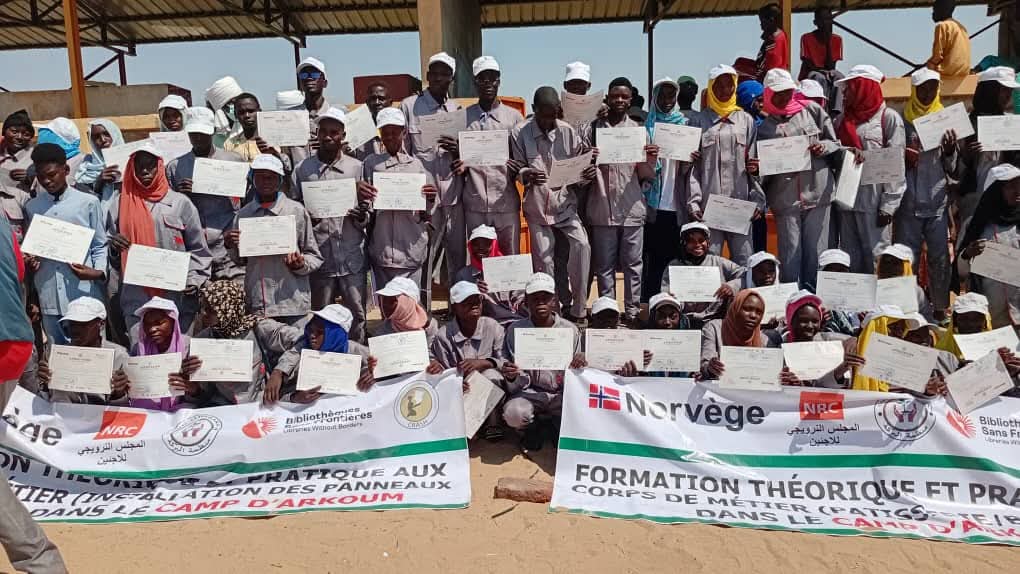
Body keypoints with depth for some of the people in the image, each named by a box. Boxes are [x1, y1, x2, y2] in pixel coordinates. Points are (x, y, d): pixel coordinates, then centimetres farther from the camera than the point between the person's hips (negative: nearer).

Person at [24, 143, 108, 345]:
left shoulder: (88, 202, -1)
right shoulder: (32, 207, 11)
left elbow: (100, 245, 3)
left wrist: (98, 272, -14)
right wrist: (28, 262, -3)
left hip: (83, 297, -3)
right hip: (48, 298, 3)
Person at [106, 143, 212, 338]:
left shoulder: (180, 203, 6)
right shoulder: (120, 203, 11)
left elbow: (198, 248, 7)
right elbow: (109, 250, 17)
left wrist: (193, 278, -6)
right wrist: (113, 246, -5)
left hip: (177, 297, -1)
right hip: (136, 299, 1)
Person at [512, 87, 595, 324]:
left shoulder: (567, 132, -2)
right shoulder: (520, 133, -5)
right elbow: (517, 169, -2)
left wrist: (588, 173, -18)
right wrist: (527, 175, -26)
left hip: (565, 202, 0)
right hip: (537, 206, 0)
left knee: (581, 245, -18)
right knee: (544, 259, 1)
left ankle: (578, 308, -7)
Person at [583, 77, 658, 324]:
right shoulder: (592, 129, 6)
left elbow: (646, 176, 9)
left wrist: (650, 161, -13)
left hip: (632, 208, 1)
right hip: (602, 208, -1)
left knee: (632, 264, 5)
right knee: (605, 266, 5)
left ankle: (632, 311, 13)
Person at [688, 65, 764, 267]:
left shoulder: (746, 120, 13)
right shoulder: (700, 121, 8)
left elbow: (756, 161, 11)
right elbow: (693, 166, 1)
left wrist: (758, 201, 2)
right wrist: (693, 201, -8)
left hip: (740, 203, 2)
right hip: (708, 204, -2)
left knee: (745, 261, 1)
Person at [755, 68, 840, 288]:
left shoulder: (811, 111, 10)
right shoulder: (765, 127, 9)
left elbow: (836, 143, 13)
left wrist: (823, 147, -7)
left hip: (818, 191, 1)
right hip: (785, 197, -1)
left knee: (816, 250, 3)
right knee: (790, 253, -1)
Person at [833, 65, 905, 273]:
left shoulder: (889, 118, 0)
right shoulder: (842, 120, 17)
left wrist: (888, 205, -13)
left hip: (873, 201, -5)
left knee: (876, 257, -5)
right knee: (849, 259, 8)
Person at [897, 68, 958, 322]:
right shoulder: (902, 121, 2)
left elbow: (954, 172, 8)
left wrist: (950, 152, -12)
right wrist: (903, 158, -15)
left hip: (938, 203, 2)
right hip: (909, 203, -2)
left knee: (940, 259, 5)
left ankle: (941, 308, 16)